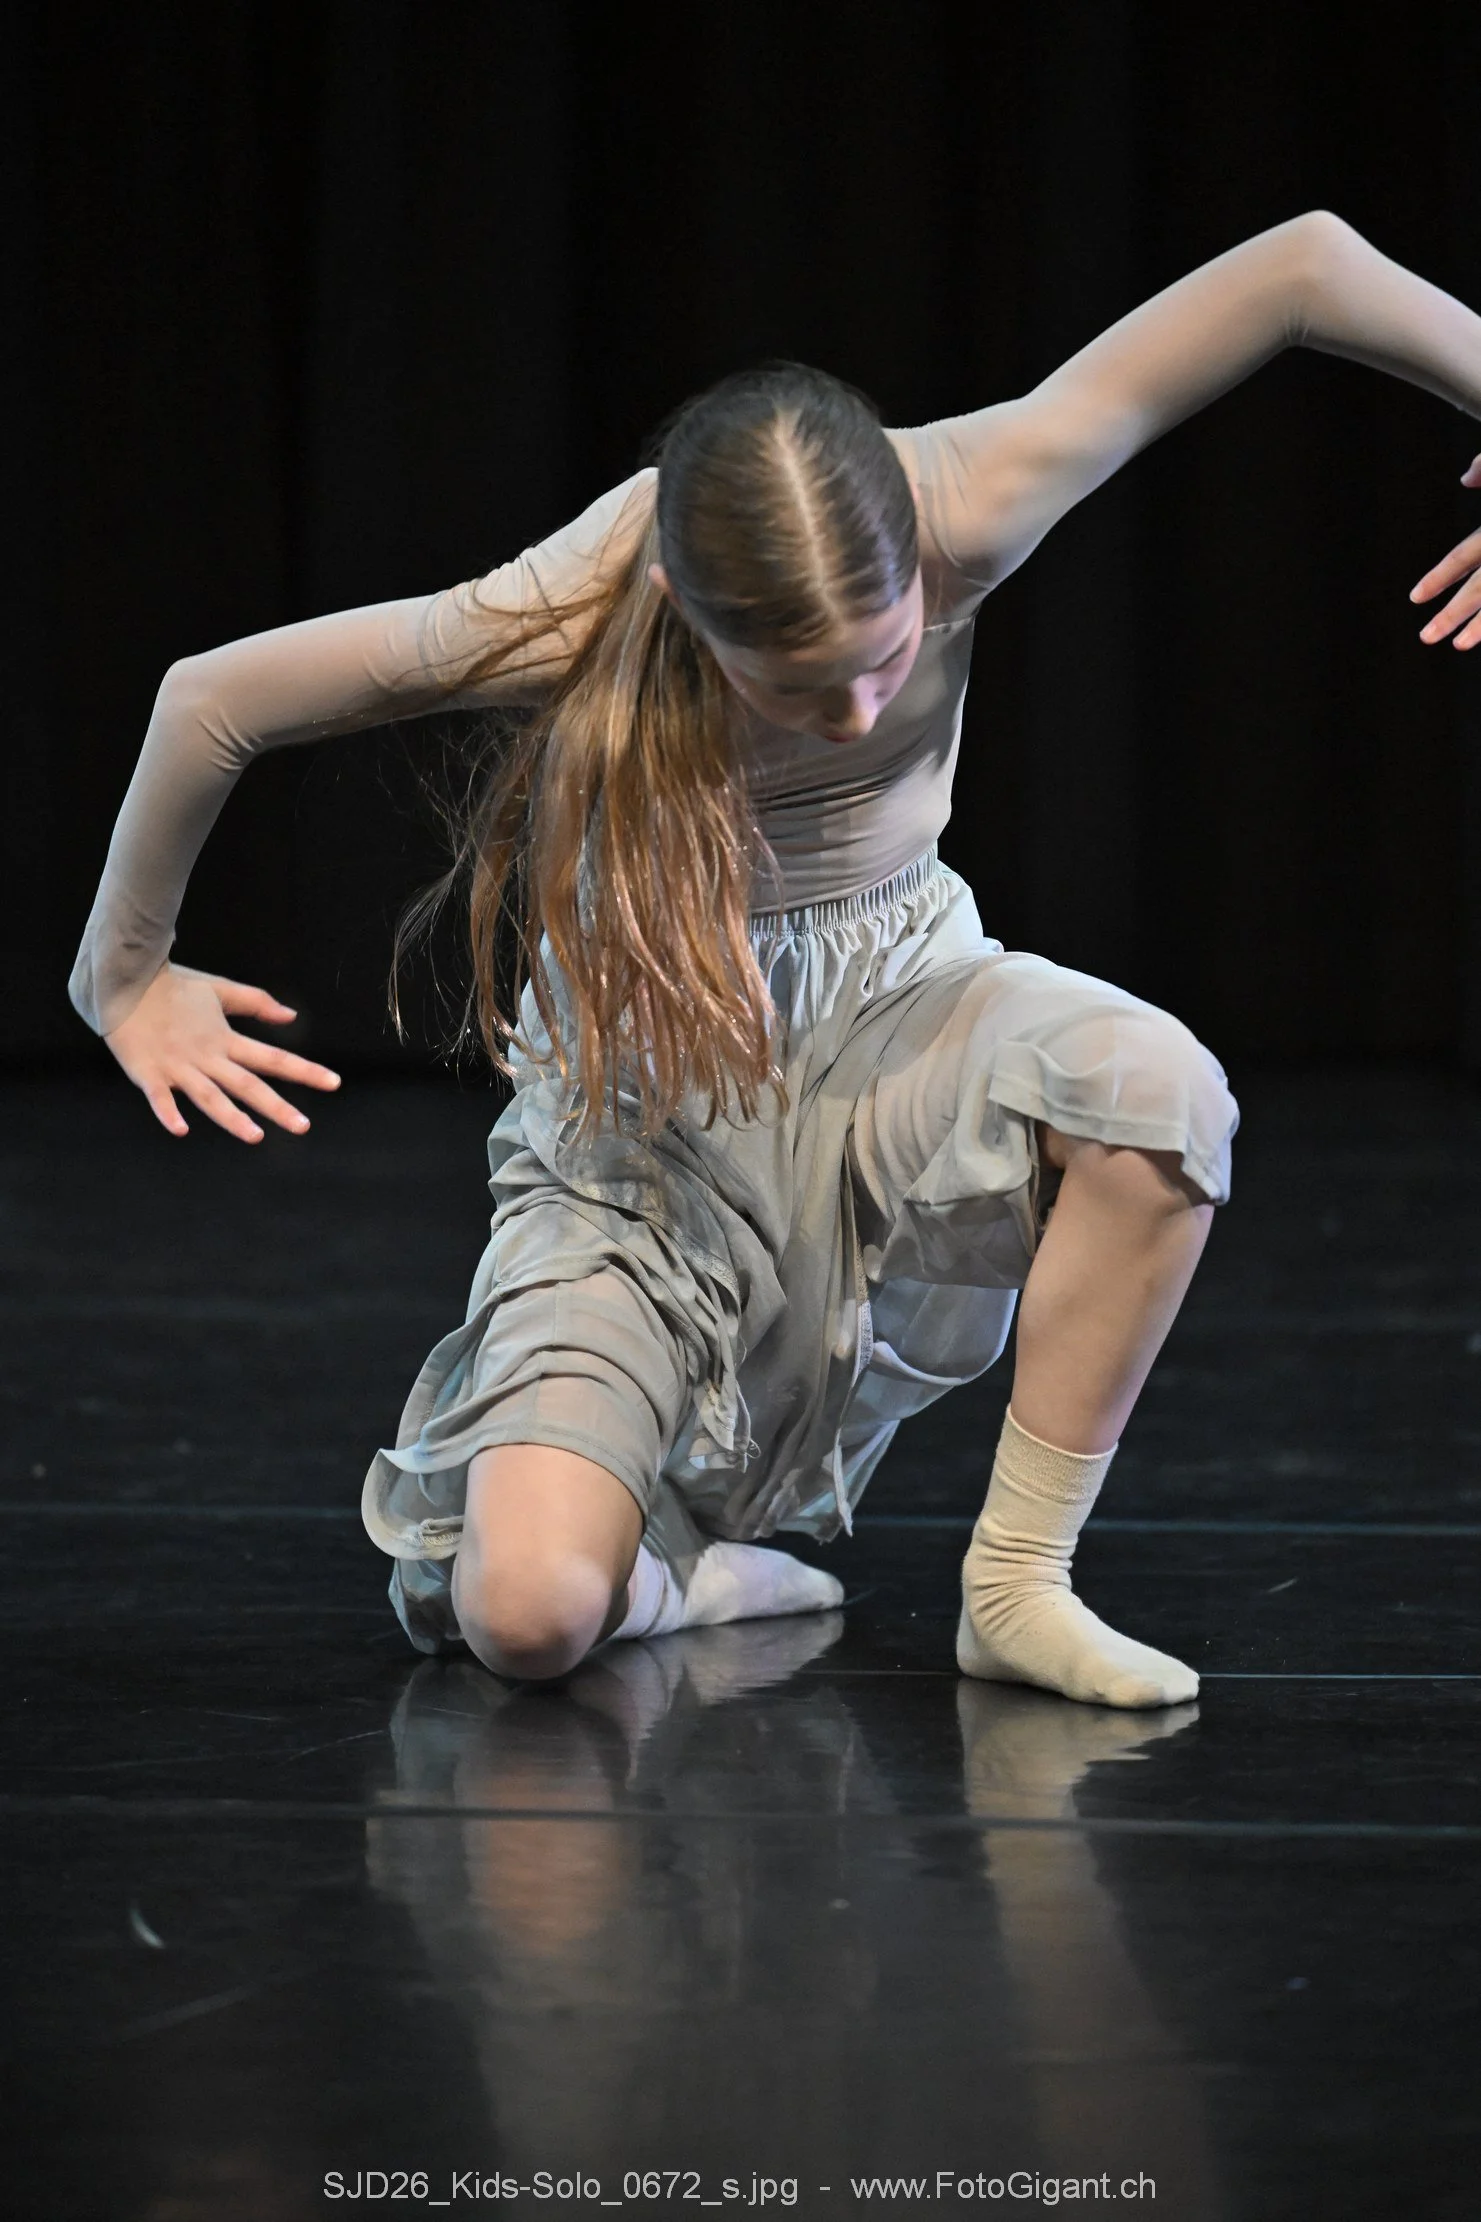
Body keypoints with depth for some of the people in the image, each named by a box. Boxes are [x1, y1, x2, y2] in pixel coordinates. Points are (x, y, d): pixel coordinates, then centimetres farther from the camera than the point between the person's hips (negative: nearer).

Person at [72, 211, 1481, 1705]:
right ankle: (676, 1574, 15)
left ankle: (1019, 1583, -16)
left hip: (885, 1011, 2)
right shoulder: (562, 620, -27)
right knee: (527, 1618, -24)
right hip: (648, 1105, -2)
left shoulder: (951, 517, -25)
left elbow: (1304, 265, -24)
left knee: (1157, 1088, -36)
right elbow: (212, 699, -13)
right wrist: (124, 975, 1)